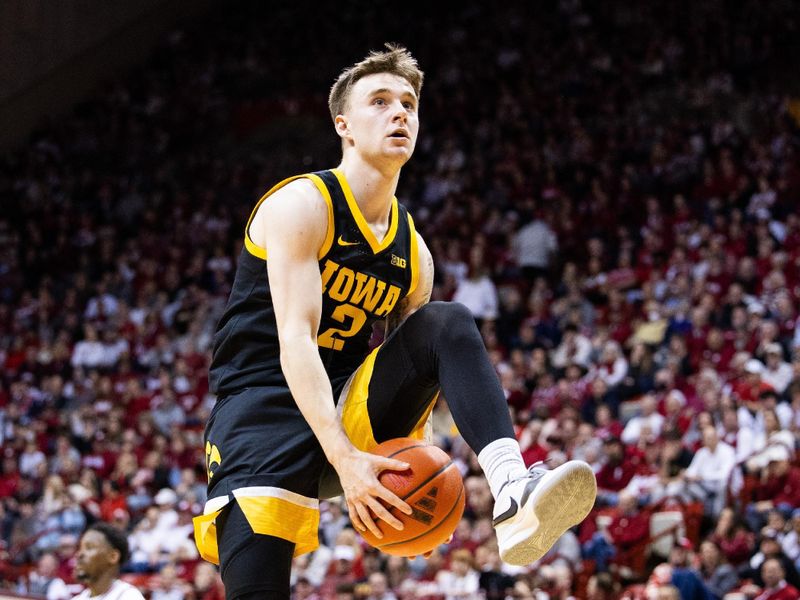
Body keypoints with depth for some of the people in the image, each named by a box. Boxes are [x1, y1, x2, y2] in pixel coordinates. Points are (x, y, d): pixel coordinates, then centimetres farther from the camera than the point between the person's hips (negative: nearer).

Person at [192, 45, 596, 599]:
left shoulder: (414, 254, 14)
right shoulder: (302, 205, -7)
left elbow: (413, 365, 16)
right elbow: (295, 342, -18)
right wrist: (345, 458, -29)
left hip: (351, 416, 6)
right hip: (262, 409, -5)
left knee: (448, 323, -15)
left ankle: (514, 495, -36)